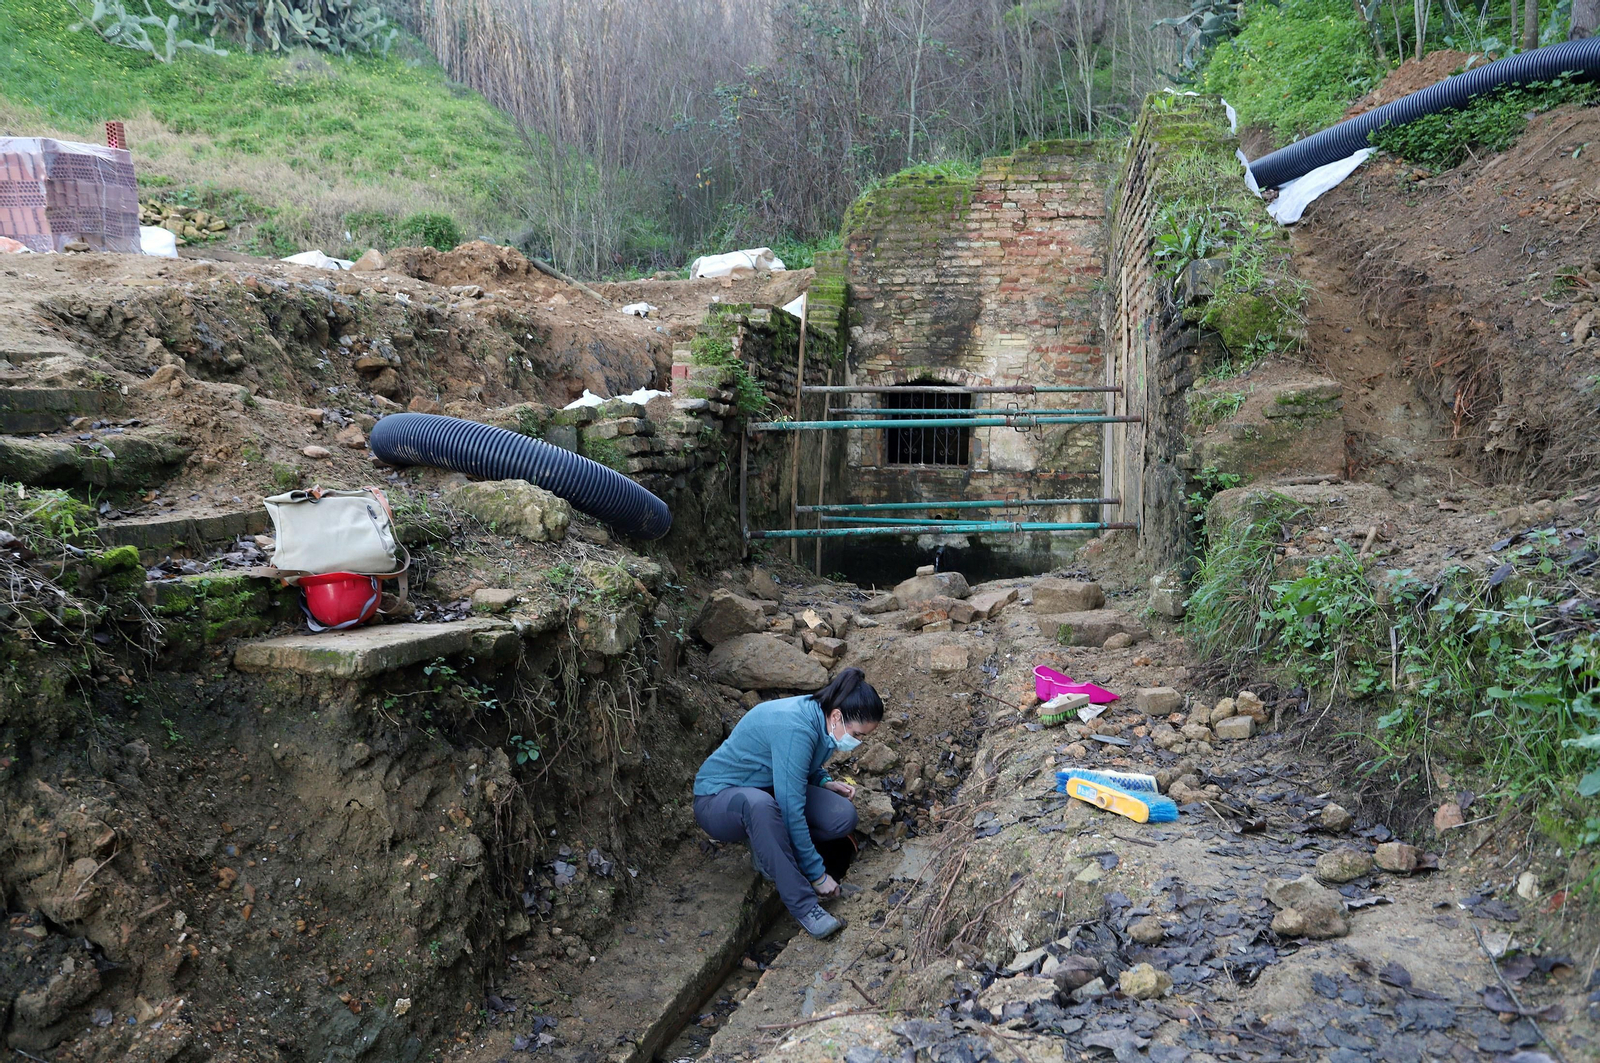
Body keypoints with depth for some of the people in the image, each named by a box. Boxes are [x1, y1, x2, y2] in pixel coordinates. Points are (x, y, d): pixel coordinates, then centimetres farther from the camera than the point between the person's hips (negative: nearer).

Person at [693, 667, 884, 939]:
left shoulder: (819, 718, -6)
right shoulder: (795, 729, -32)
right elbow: (791, 811, -31)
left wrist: (825, 783, -5)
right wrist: (817, 874, -24)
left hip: (767, 791, 8)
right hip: (718, 799, -8)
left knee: (843, 817, -15)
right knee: (759, 803, -43)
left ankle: (769, 848, 3)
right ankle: (803, 904, -33)